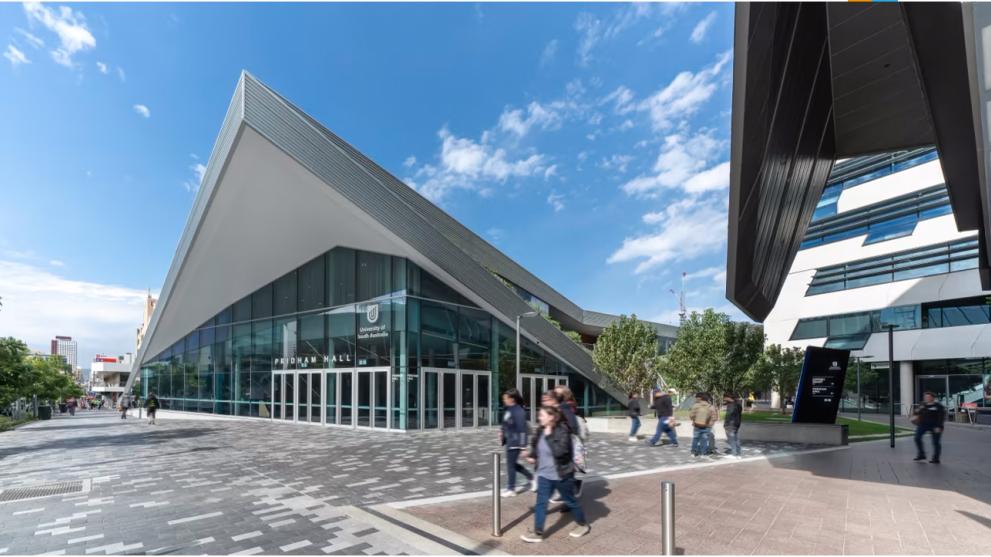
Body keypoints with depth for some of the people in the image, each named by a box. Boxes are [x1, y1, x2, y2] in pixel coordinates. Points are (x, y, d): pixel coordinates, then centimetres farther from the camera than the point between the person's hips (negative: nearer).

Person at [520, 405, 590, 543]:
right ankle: (537, 533, 13)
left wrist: (549, 436, -32)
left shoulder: (562, 431, -22)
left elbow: (560, 451, -34)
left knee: (570, 501, 14)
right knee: (540, 502, 3)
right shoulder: (541, 430, -1)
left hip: (561, 474, -6)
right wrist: (532, 455, 4)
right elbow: (535, 444, 19)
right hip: (544, 474, 6)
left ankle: (583, 525, 37)